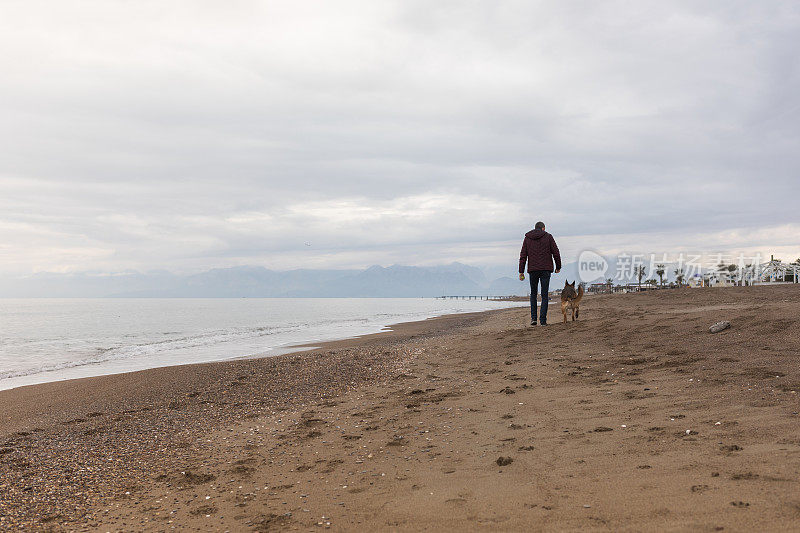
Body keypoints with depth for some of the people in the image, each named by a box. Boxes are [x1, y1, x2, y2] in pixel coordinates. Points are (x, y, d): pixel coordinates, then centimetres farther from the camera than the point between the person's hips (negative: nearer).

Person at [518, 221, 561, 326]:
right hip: (545, 270, -2)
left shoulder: (527, 238, 8)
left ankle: (533, 318, 7)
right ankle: (543, 319, -3)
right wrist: (558, 267, 13)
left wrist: (521, 272, 4)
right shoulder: (548, 237, 2)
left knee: (533, 294, 16)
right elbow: (556, 253, 1)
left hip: (532, 270, 2)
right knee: (545, 295, 3)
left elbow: (523, 256, 4)